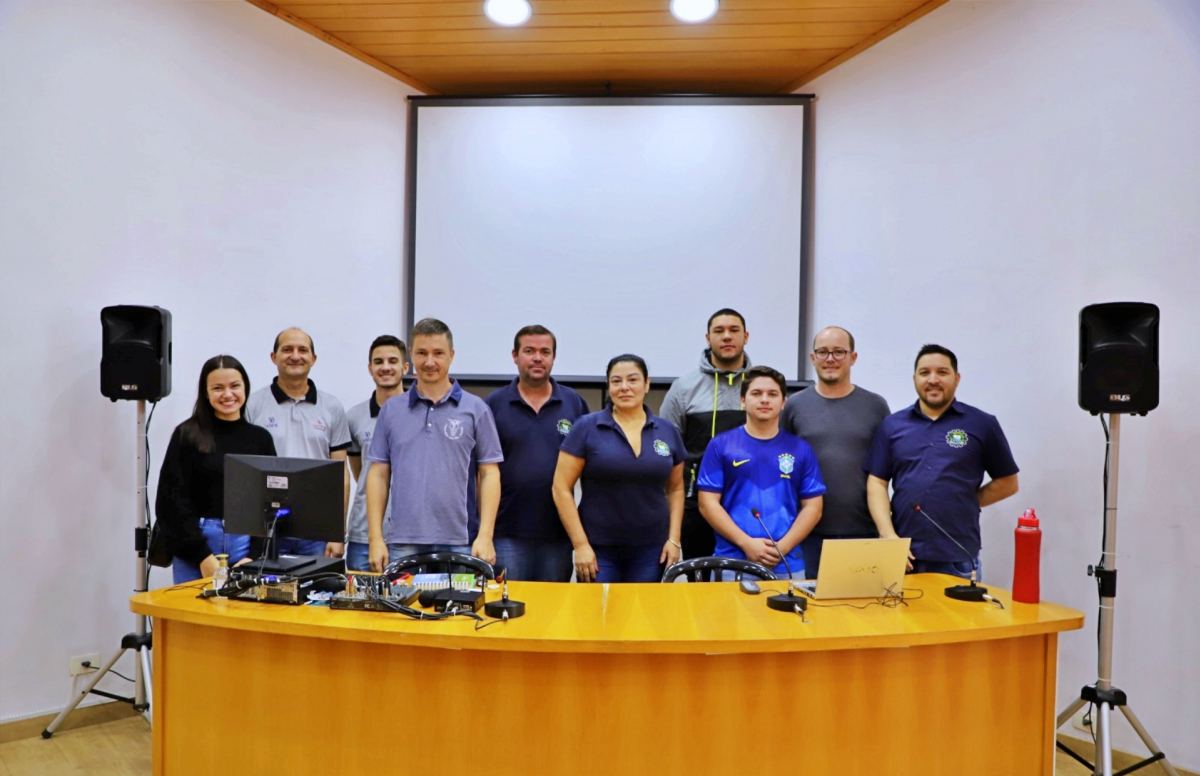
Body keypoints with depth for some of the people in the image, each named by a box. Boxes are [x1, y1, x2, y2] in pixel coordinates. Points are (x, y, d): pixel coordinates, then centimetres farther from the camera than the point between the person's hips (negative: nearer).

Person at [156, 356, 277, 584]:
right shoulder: (187, 435, 1)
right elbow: (172, 499, -2)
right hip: (195, 550, -2)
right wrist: (203, 556, -9)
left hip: (247, 545, 2)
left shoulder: (261, 438, 8)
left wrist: (255, 557, -5)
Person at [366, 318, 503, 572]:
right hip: (401, 544, 2)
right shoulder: (391, 411, 10)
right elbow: (379, 475, 9)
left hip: (457, 544, -1)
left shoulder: (475, 409, 3)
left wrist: (485, 536, -7)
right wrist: (375, 538, 1)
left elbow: (489, 475, 1)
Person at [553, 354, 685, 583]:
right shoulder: (586, 428, -5)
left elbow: (675, 489, 14)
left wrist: (674, 539, 4)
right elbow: (562, 489, -6)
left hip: (652, 551, 3)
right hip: (598, 550, -2)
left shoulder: (668, 432, 5)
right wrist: (580, 545, -9)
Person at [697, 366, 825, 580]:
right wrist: (746, 543, -12)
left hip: (787, 564, 2)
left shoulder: (801, 449, 7)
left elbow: (812, 508, 5)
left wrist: (782, 547, -9)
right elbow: (708, 503, -2)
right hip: (731, 562, -1)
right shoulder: (721, 445, 2)